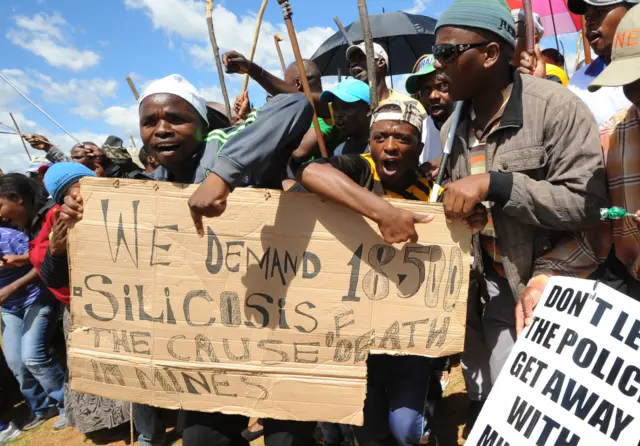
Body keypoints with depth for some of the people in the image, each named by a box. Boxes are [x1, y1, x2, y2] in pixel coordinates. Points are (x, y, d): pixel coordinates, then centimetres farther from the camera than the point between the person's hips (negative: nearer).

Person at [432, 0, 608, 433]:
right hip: (475, 293, 6)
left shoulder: (555, 107, -13)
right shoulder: (453, 127, 7)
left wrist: (493, 183, -24)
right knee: (485, 415, 17)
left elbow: (586, 204, -19)